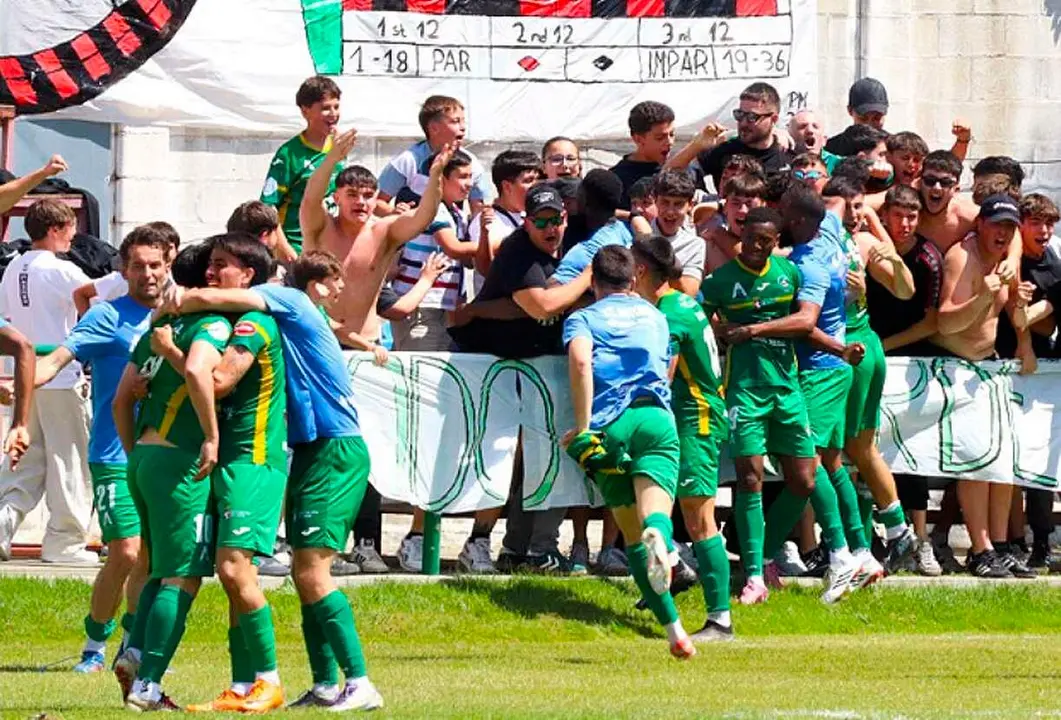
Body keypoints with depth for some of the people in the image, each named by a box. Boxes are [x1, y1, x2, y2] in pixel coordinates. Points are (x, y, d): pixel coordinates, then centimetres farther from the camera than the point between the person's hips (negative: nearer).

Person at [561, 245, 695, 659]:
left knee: (632, 534, 10)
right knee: (654, 512, -20)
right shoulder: (654, 317, 28)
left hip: (609, 426, -1)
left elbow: (580, 360, -8)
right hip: (656, 418, 1)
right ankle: (660, 539, -59)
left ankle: (673, 628, 2)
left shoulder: (583, 319, 14)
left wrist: (582, 424, -6)